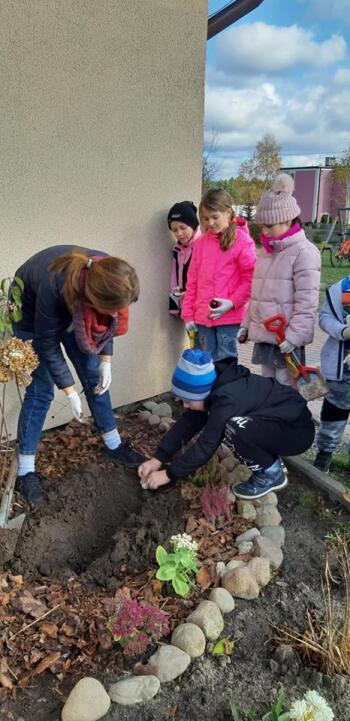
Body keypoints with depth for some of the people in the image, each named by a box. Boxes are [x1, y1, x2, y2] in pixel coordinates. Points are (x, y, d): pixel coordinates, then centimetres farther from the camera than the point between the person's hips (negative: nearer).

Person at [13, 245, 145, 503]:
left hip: (74, 311, 5)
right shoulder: (54, 287, -44)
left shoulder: (106, 276, -30)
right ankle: (26, 472, 4)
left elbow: (106, 322, -9)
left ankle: (114, 445, 21)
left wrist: (106, 362, -13)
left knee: (95, 377, 5)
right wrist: (70, 392, -24)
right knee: (40, 389, -7)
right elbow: (47, 345, -28)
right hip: (32, 313, -5)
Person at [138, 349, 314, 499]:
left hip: (297, 431, -9)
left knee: (234, 430, -31)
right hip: (274, 422, 9)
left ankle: (271, 473, -5)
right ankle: (271, 459, 11)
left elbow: (206, 445, -26)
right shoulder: (215, 387, -5)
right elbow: (188, 423, -1)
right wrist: (157, 459, -6)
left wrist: (169, 474, -16)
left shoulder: (228, 398, -30)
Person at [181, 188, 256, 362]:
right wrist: (188, 314, 7)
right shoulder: (201, 243, 9)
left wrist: (232, 302, -16)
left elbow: (251, 278, -6)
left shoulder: (242, 241, -5)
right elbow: (192, 281, 10)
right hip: (203, 315, 5)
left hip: (229, 316, -4)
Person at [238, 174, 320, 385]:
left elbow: (307, 302, -17)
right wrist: (247, 324, 15)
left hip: (286, 341, -8)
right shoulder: (265, 251, 13)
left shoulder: (304, 252, -12)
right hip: (263, 336, 8)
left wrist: (294, 336, -21)